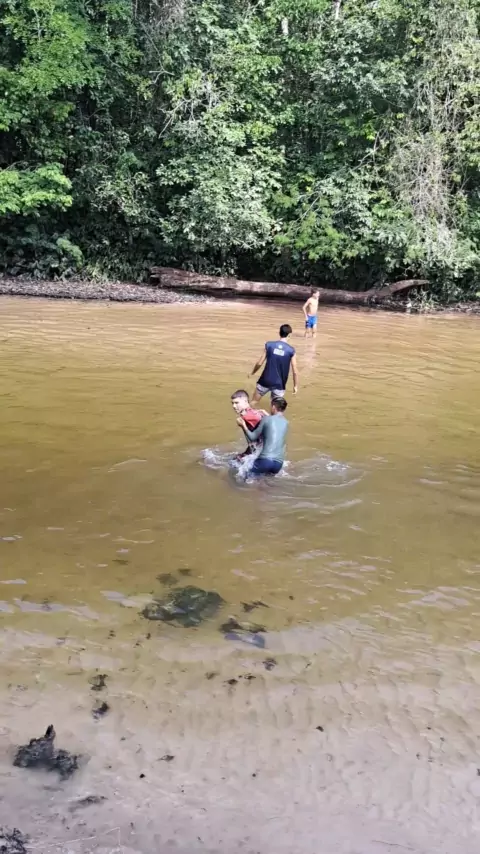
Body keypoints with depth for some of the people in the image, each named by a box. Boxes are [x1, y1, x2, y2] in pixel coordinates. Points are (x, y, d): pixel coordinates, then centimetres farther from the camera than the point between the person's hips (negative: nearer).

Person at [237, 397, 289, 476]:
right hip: (279, 463, 4)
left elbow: (253, 437, 6)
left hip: (265, 459, -4)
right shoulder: (286, 423, 13)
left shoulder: (266, 419, 1)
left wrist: (243, 426, 18)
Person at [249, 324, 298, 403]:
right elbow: (295, 371, -5)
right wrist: (295, 386, 7)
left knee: (253, 403, 17)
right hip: (279, 384, -1)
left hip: (265, 381, 1)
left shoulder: (269, 345, -6)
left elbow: (259, 363, -3)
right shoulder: (291, 350, -8)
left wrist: (252, 373, 14)